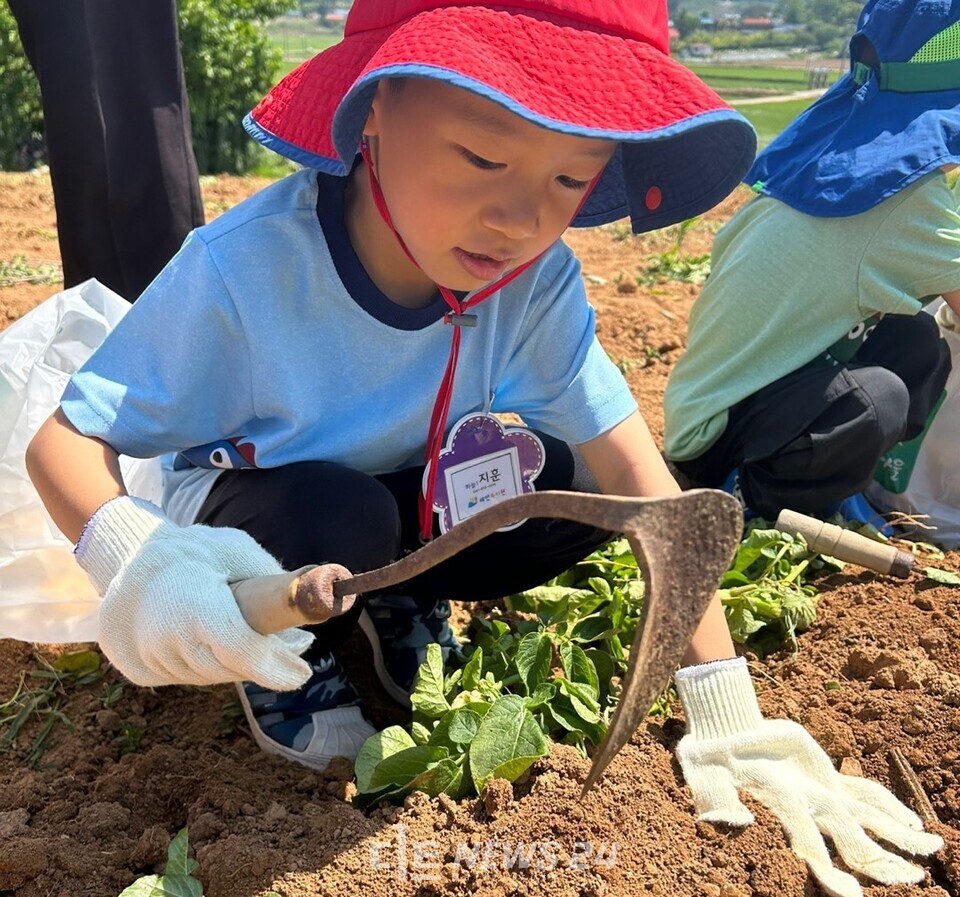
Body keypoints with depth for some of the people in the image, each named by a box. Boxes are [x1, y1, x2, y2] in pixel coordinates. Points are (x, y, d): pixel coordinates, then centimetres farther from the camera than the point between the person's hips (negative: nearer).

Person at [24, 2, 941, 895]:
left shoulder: (538, 280, -23)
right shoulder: (243, 268, -33)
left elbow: (636, 474, -24)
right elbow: (64, 435, -25)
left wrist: (726, 717, -27)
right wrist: (130, 555, -48)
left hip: (411, 514, 4)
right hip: (240, 518, -3)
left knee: (572, 489, -19)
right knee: (337, 517, -36)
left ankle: (401, 607, 8)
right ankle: (281, 666, -1)